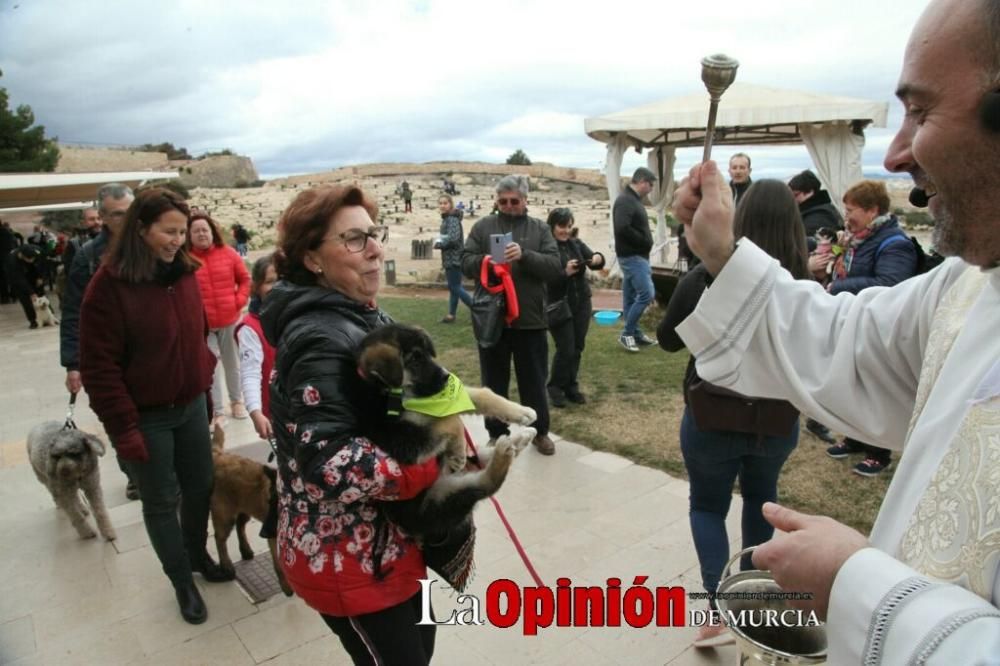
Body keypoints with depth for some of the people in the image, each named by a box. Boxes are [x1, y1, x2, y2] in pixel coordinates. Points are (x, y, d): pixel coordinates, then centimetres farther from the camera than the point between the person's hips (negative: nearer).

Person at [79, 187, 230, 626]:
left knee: (200, 487, 18)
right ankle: (182, 581, 30)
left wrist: (204, 386, 12)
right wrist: (124, 429, -16)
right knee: (162, 501, 11)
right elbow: (98, 366, -16)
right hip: (146, 417, -5)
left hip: (191, 407, 5)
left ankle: (198, 555, 42)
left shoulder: (184, 273, 1)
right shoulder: (111, 284, -17)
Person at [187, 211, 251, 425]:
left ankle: (237, 401, 34)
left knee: (231, 362, 17)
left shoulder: (228, 253, -1)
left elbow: (245, 279, 7)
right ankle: (218, 410, 15)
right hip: (200, 324, -2)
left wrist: (239, 301, -4)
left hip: (229, 320, 2)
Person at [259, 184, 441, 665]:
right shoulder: (322, 340, -26)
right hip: (349, 558, -9)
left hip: (388, 539, 9)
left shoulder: (360, 316, 5)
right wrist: (434, 468, -25)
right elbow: (332, 465, -32)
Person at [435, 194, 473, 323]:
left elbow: (453, 239, -26)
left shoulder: (452, 219, -16)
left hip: (454, 259, -10)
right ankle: (451, 315, 20)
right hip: (450, 259, 10)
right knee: (453, 287, 13)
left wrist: (438, 244, -13)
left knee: (456, 287, -6)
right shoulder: (446, 219, 14)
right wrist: (439, 242, 2)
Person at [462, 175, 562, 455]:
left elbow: (555, 266, -6)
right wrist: (483, 261, -22)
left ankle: (540, 432, 28)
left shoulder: (540, 229, 5)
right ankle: (497, 434, 27)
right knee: (494, 380, 12)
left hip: (530, 319, 0)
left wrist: (525, 255, -22)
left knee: (533, 380, 12)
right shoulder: (483, 226, 5)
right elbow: (465, 262, 0)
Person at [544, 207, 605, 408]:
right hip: (559, 306, -6)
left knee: (577, 348, 11)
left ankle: (571, 387, 26)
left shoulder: (576, 243, 7)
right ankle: (555, 387, 16)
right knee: (566, 350, -5)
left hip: (581, 303, 6)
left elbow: (594, 260, -1)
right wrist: (565, 273, -30)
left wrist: (598, 258, -22)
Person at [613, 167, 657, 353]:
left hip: (637, 255, 10)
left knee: (631, 296, 13)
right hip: (632, 256, -10)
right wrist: (645, 241, -16)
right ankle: (627, 333, -3)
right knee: (647, 293, -11)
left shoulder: (634, 200, 16)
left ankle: (634, 333, 20)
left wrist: (645, 238, -1)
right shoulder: (625, 200, -15)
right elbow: (622, 228, -27)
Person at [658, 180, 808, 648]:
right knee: (761, 497, 28)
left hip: (711, 419, -2)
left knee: (707, 506, 17)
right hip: (777, 421, 2)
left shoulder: (705, 277, -17)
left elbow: (667, 340, -3)